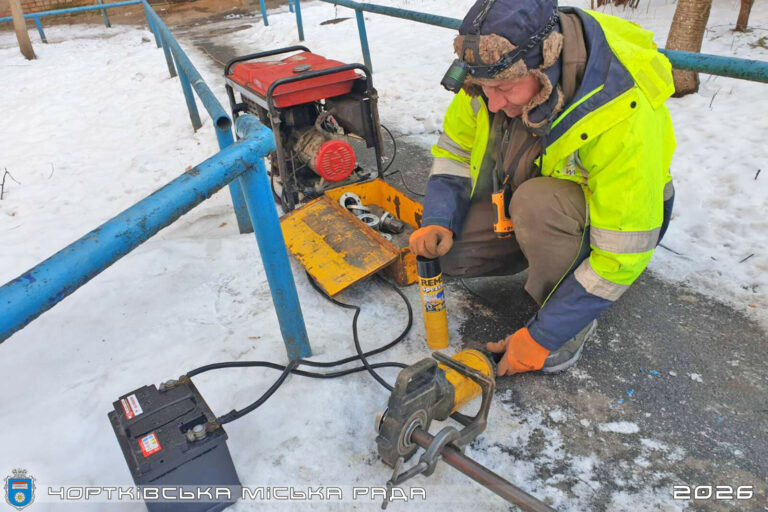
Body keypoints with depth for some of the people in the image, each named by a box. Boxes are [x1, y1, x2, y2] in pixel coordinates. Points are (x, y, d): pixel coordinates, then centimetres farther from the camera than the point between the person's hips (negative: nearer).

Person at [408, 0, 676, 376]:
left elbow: (621, 255, -32)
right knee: (445, 249, -13)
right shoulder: (500, 71, -19)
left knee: (538, 203, -38)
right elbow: (454, 148, -4)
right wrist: (438, 221, -20)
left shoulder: (623, 119, -36)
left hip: (609, 217, -5)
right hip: (522, 199, 5)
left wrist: (541, 337, -27)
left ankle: (574, 323, -12)